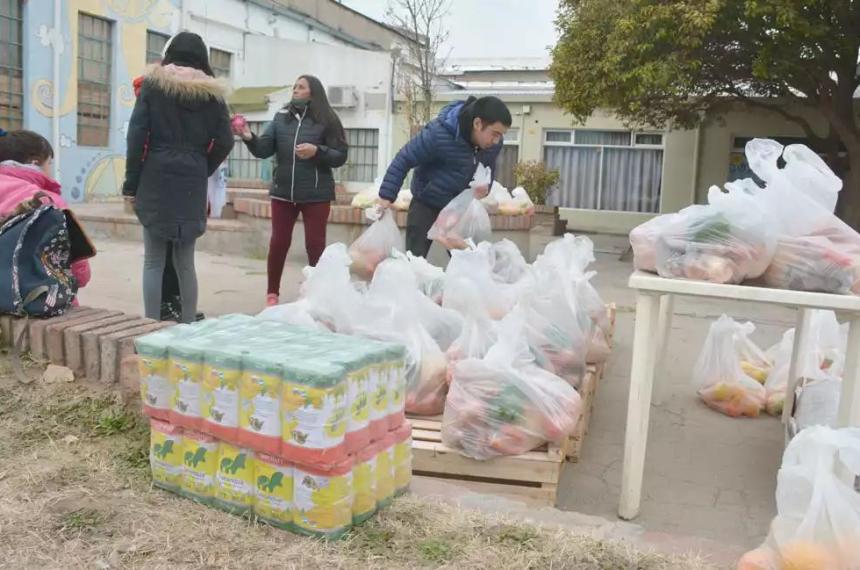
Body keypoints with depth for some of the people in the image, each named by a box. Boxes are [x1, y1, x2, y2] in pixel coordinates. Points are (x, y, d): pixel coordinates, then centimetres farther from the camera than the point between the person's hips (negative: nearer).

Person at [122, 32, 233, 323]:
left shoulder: (153, 83, 3)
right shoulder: (212, 92, 8)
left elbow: (136, 135, -3)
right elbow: (224, 142, 3)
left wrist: (131, 183, 0)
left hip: (156, 178, -2)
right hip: (192, 184, 2)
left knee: (154, 261, 4)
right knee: (185, 262, 8)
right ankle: (189, 326, 11)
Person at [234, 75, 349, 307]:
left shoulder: (327, 120, -3)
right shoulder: (281, 117, 6)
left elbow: (341, 156, -6)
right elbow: (264, 149, 0)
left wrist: (317, 151, -21)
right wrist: (249, 138, -19)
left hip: (315, 194, -3)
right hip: (283, 191, 3)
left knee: (315, 244, 4)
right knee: (278, 243, 6)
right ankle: (272, 293, 17)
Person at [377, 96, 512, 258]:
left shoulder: (494, 144, -12)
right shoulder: (438, 134, -29)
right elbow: (403, 160, -20)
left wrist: (486, 186, -15)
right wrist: (386, 197, -24)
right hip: (426, 205, -4)